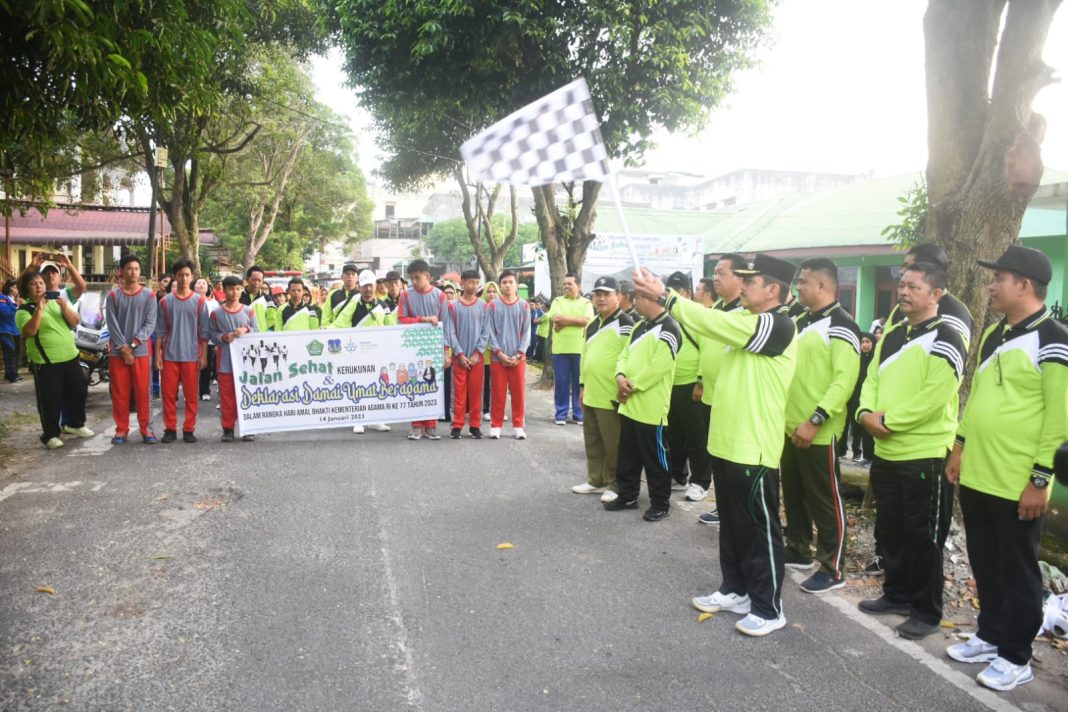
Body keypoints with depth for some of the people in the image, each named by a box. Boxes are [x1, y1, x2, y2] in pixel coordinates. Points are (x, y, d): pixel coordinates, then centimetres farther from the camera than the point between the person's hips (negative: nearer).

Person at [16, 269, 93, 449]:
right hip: (45, 362, -5)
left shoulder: (56, 302, 11)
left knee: (78, 391, 13)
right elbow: (29, 331, -20)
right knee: (50, 399, -2)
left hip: (70, 357, 5)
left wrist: (65, 308, -14)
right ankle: (51, 434, 9)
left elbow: (75, 322, 3)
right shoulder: (24, 310, -4)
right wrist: (39, 310, -26)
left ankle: (75, 424, 32)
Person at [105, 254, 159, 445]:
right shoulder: (113, 296, 4)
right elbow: (112, 325, -2)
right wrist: (124, 348, -11)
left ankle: (146, 429, 9)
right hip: (118, 353, 1)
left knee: (143, 392, 2)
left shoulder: (149, 296, 4)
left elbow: (150, 324, -3)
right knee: (119, 393, 5)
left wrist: (133, 344, -13)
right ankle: (121, 429, 14)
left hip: (141, 352, -1)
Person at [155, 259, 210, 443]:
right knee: (169, 394, 3)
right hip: (170, 355, 1)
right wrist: (157, 354, 1)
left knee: (191, 395, 3)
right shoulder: (165, 301, 6)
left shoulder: (199, 301, 3)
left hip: (192, 355, -1)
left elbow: (204, 331, 3)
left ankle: (189, 429, 10)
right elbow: (160, 331, 7)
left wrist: (204, 355, -2)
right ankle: (170, 429, 12)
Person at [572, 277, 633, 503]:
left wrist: (622, 390, -17)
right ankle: (595, 480, 29)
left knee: (613, 444, 2)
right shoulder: (592, 325, 15)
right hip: (591, 395, 9)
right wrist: (583, 385, 20)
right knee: (592, 441, 17)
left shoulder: (624, 325, -13)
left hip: (611, 397, -9)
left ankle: (614, 485, 14)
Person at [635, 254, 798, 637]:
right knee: (731, 524, 19)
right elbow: (713, 323, 6)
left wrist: (664, 296, -21)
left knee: (760, 529, 3)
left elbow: (715, 322, -23)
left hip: (754, 449, -9)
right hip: (726, 443, 9)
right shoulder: (745, 320, 14)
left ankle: (769, 607, 16)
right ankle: (735, 590, 33)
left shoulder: (778, 325, -18)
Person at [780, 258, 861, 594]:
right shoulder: (801, 321, 14)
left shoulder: (841, 326, -13)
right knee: (793, 494, 19)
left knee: (824, 500, 2)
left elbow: (844, 380, -22)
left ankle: (833, 569, 14)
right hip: (791, 426, 9)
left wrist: (815, 420, -26)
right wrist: (787, 415, 15)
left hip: (818, 432, -9)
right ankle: (798, 550, 35)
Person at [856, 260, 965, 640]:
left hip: (926, 455, -8)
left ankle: (926, 612, 17)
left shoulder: (945, 340, -13)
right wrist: (867, 413, -9)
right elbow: (872, 380, 10)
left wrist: (888, 421, -18)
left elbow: (933, 398, -22)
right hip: (887, 452, 8)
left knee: (923, 537, 3)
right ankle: (896, 594, 33)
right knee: (889, 531, 17)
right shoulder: (892, 337, 12)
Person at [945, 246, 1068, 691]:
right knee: (985, 565, 18)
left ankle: (1015, 657, 21)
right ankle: (990, 636, 34)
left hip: (1017, 485, -7)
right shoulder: (994, 334, 11)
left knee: (1017, 572, 7)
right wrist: (960, 447, 16)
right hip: (976, 476, 8)